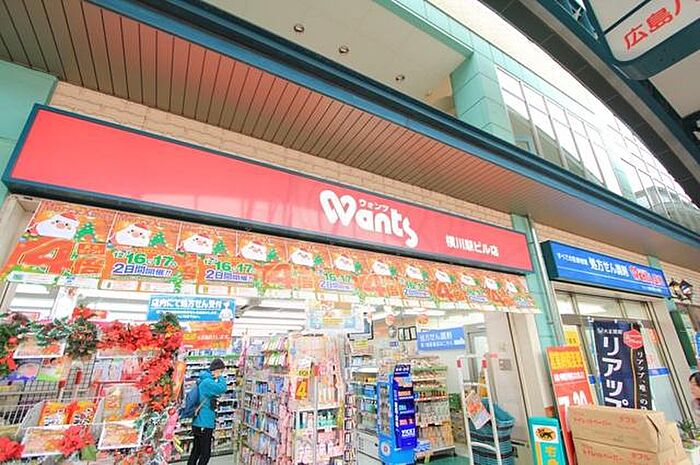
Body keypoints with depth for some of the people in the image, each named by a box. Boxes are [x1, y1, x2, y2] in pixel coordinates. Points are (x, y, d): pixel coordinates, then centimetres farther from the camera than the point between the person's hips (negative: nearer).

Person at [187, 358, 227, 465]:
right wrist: (220, 377, -18)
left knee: (196, 452, 19)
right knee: (205, 454, -1)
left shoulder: (204, 380, 11)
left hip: (200, 422, 10)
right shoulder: (207, 382, -22)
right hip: (204, 423, -10)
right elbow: (222, 388, -33)